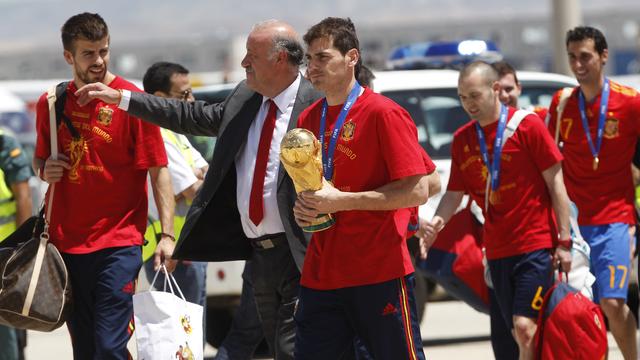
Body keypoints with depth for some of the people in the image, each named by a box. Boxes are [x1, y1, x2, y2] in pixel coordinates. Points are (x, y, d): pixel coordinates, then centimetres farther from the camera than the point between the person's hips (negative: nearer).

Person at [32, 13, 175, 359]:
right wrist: (44, 168, -3)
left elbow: (158, 171, -7)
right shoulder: (51, 104, 6)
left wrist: (167, 234, -14)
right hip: (66, 241, 5)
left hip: (118, 241, -5)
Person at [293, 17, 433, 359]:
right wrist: (303, 206, 2)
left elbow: (417, 191, -14)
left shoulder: (383, 113, -8)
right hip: (320, 276, 6)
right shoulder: (308, 119, 12)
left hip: (380, 275, -6)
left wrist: (341, 200, -17)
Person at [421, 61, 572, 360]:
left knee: (525, 327, -16)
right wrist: (438, 220, -12)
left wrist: (564, 240, -8)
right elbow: (455, 192, 10)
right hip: (497, 250, 5)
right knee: (521, 334, 7)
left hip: (535, 245, -5)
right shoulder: (462, 139, 8)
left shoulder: (528, 125, -5)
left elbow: (555, 183, -4)